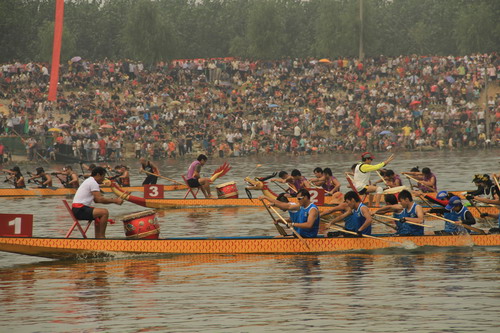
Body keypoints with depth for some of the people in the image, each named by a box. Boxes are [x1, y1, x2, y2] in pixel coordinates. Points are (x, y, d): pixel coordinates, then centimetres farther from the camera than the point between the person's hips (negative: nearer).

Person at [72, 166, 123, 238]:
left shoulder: (89, 181, 21)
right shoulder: (93, 183, -11)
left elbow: (96, 200, 22)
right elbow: (99, 199, -19)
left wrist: (112, 200, 12)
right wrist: (114, 201, -10)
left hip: (77, 209, 11)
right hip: (79, 210, -11)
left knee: (99, 214, 27)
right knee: (104, 212, -20)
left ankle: (97, 237, 24)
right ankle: (101, 236, -13)